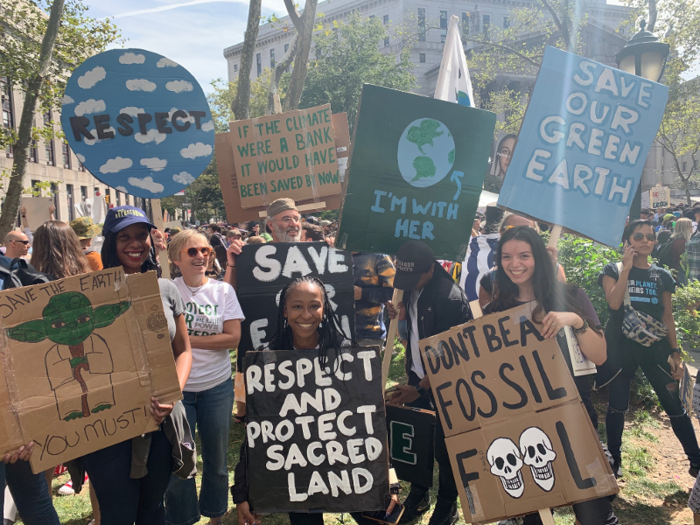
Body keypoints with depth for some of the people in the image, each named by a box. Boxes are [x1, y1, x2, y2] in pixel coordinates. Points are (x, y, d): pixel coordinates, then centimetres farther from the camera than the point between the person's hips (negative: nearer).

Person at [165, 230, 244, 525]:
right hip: (175, 387, -1)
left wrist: (187, 340, -12)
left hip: (217, 386, 1)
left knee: (216, 456, 13)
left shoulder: (223, 290, 0)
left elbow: (233, 338, -7)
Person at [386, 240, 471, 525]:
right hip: (417, 375, 6)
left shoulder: (450, 297, -24)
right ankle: (418, 496, 35)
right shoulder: (413, 287, 0)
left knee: (443, 446, 6)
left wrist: (420, 388, -23)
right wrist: (401, 312, -4)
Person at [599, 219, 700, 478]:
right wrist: (627, 267, -14)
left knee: (674, 405, 3)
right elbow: (614, 303, -17)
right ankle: (614, 460, 19)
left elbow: (668, 316, 9)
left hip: (655, 345, 2)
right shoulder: (614, 270, 0)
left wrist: (675, 353, 4)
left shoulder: (662, 275, 7)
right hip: (621, 345, -2)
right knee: (617, 405, 5)